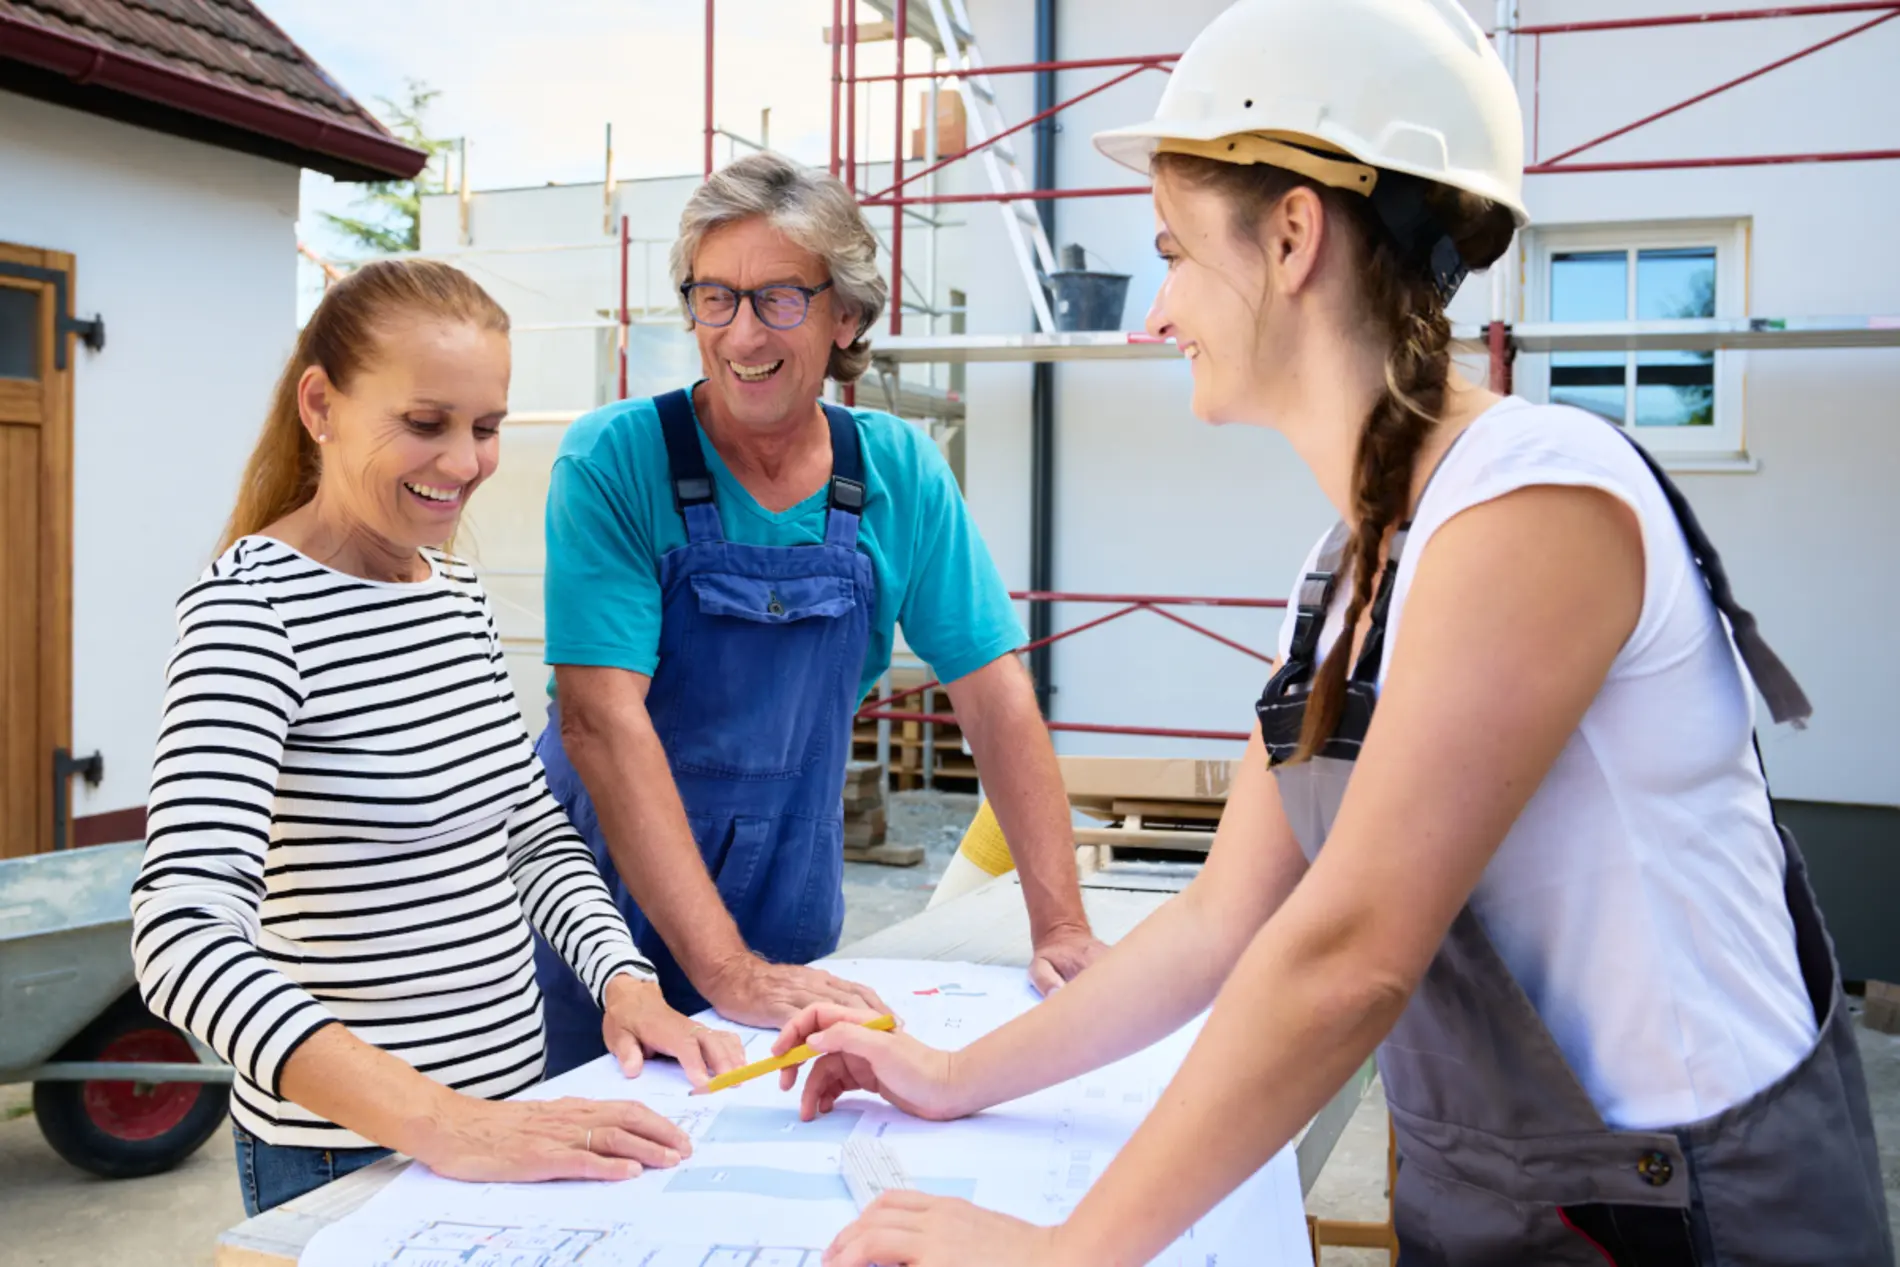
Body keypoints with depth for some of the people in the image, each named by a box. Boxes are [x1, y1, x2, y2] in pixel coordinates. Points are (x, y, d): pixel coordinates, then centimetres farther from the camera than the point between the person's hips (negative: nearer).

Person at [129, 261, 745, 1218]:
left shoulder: (458, 592, 6)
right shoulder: (252, 608, -18)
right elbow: (185, 935, -29)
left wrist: (626, 984, -6)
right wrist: (439, 1122, -37)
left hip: (513, 1102, 7)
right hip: (350, 1152, -7)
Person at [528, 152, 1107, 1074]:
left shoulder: (901, 474, -4)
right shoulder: (613, 462, -15)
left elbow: (994, 693, -2)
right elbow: (601, 718, -22)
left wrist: (1063, 929, -9)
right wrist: (725, 969, -28)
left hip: (790, 929, 3)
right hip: (610, 915, -3)